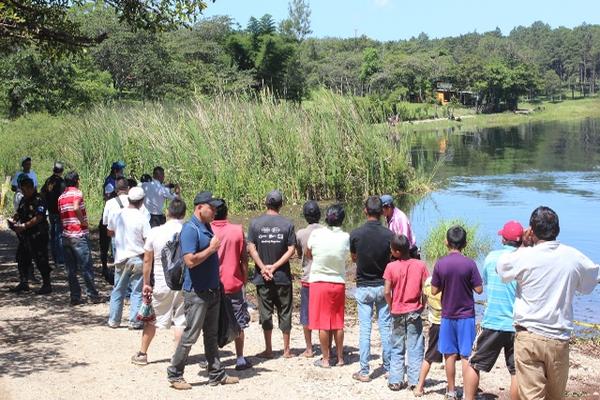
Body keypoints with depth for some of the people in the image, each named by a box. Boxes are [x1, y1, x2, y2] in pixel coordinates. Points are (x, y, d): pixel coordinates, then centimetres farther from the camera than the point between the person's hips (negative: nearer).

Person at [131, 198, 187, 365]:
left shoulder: (155, 232, -6)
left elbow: (147, 260, 1)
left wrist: (146, 283, 11)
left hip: (161, 284, 1)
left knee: (151, 319, 15)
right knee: (180, 321, 6)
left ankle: (142, 354, 24)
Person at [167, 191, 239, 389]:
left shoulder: (207, 228, 12)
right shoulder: (190, 230, -17)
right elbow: (190, 260, -26)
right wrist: (211, 249, -18)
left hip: (212, 290, 9)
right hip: (197, 292, -9)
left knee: (212, 335, 14)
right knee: (190, 335, -2)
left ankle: (217, 374, 21)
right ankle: (174, 375, 9)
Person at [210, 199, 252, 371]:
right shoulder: (237, 230, -6)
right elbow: (244, 258, -2)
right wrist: (245, 278, 11)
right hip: (234, 283, 0)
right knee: (238, 323, 8)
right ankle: (240, 359, 9)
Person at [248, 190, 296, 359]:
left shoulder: (255, 223, -2)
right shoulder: (287, 224, -4)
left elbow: (251, 248, -8)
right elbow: (291, 250, -9)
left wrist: (264, 268, -10)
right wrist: (275, 266, -9)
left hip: (262, 277, 0)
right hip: (283, 276, 0)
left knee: (265, 312, 8)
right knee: (284, 312, 10)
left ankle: (268, 350, 10)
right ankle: (286, 349, 14)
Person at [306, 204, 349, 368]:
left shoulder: (316, 234, -12)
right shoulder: (346, 237, -10)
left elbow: (308, 255, 2)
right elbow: (347, 256, 3)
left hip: (319, 282, -2)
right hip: (339, 283, 2)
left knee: (323, 323, 5)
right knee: (338, 323, 12)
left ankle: (325, 359, 9)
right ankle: (340, 357, 20)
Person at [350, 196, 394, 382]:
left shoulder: (356, 234, -10)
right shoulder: (389, 235, -11)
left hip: (363, 287, -1)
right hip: (383, 286, 1)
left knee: (365, 329, 3)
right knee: (385, 327, 10)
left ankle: (364, 371, 5)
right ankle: (388, 368, 17)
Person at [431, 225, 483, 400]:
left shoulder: (440, 264, -6)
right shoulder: (469, 263, -11)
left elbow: (434, 290, -2)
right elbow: (479, 289, -7)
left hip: (447, 315, 2)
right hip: (466, 315, -2)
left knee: (450, 355, 11)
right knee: (466, 355, 3)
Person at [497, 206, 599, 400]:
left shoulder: (525, 256, -10)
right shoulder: (574, 257, -2)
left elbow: (501, 267, 9)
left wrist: (524, 245, 15)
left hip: (529, 337, -3)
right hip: (559, 340, 3)